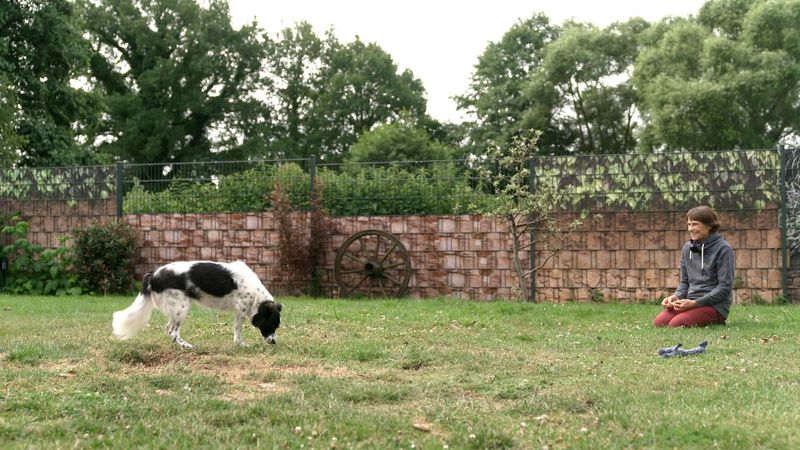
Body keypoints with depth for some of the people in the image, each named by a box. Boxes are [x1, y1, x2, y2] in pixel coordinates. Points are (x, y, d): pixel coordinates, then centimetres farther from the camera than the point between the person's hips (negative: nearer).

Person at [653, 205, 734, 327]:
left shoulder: (723, 249, -6)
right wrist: (676, 296, -4)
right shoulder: (687, 248, 13)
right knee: (659, 322, -19)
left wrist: (695, 303, -18)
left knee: (676, 324, -29)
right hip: (691, 302, 6)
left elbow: (725, 287, -11)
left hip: (715, 305, -6)